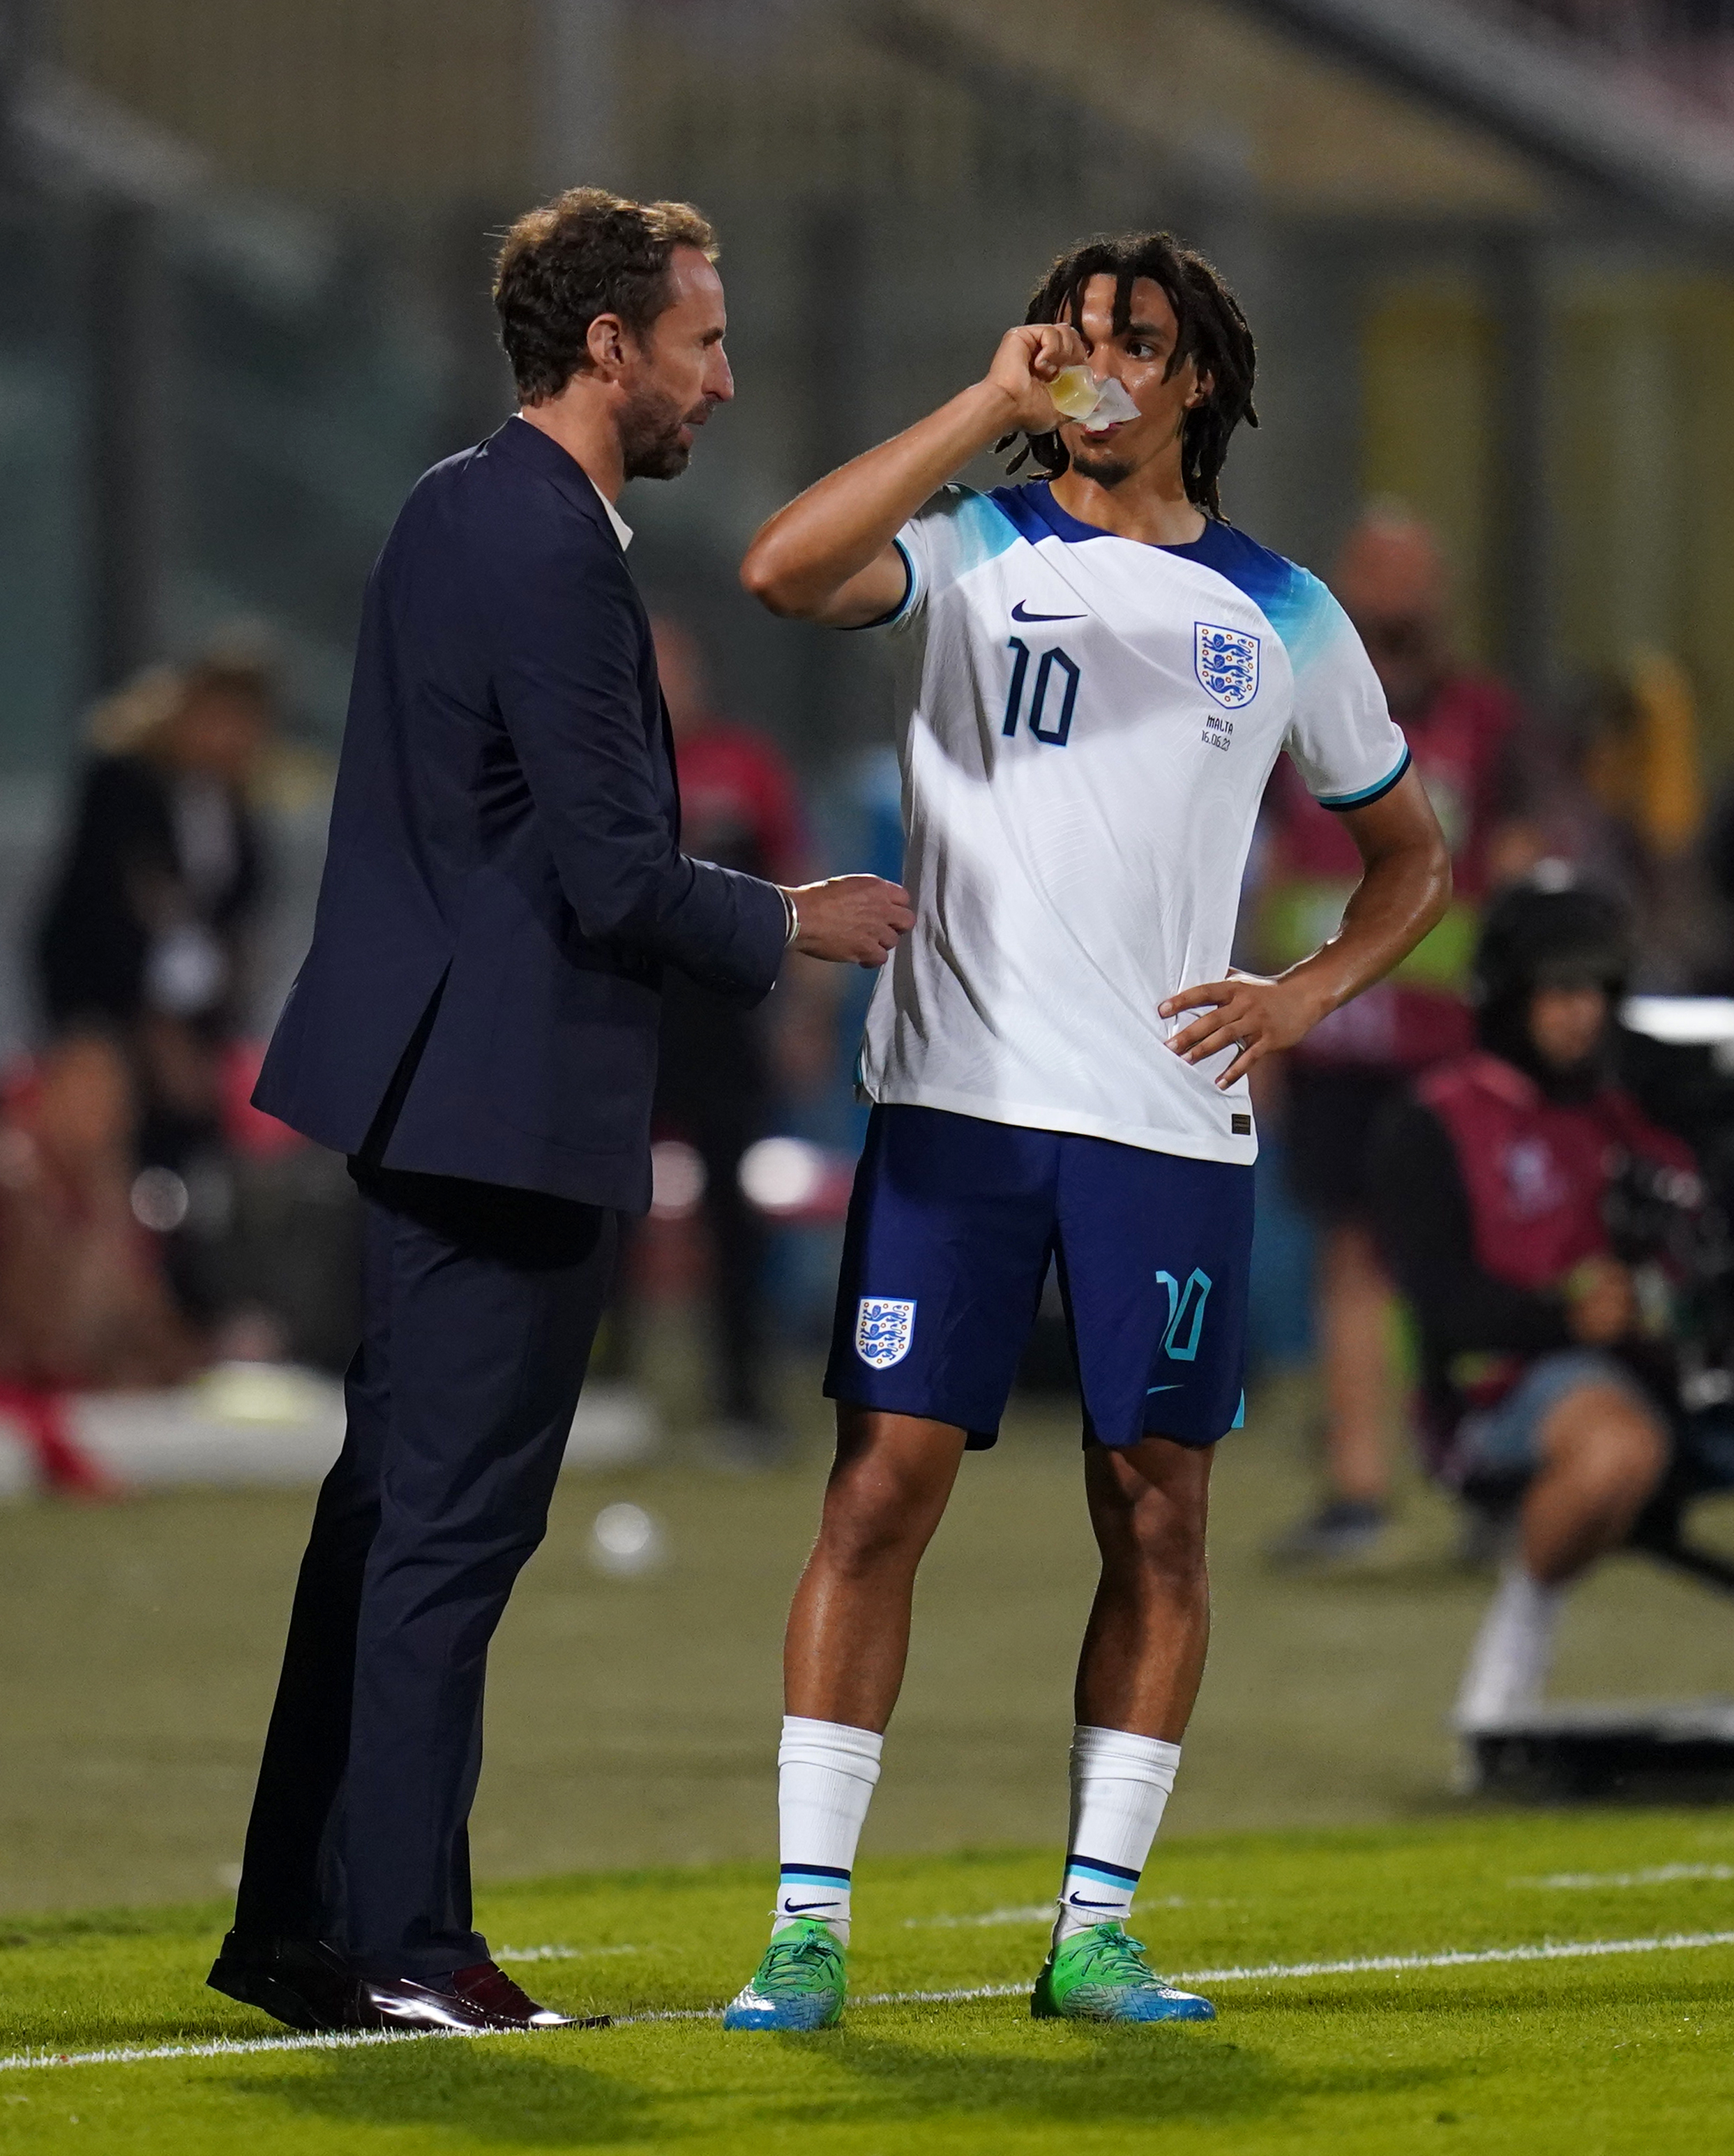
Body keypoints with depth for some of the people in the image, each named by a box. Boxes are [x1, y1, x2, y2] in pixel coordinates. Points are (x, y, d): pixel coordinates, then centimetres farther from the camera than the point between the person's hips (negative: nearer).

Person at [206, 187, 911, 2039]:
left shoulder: (458, 507, 13)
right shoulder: (550, 551, -18)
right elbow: (615, 874, -20)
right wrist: (791, 926, -4)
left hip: (429, 1077, 10)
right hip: (509, 1099, -10)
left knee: (393, 1503, 14)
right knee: (454, 1520, -5)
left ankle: (296, 1923, 19)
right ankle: (397, 1942, -1)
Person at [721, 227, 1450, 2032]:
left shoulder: (1280, 616, 11)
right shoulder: (971, 551, 4)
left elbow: (1409, 854, 22)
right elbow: (780, 572, -17)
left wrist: (1303, 995, 4)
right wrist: (987, 410, -17)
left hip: (1173, 1123, 2)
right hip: (956, 1101, -2)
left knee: (1156, 1513, 2)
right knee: (881, 1488, -6)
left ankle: (1095, 1928, 9)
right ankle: (808, 1920, -2)